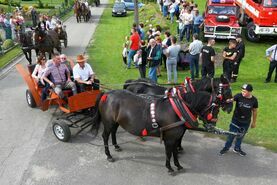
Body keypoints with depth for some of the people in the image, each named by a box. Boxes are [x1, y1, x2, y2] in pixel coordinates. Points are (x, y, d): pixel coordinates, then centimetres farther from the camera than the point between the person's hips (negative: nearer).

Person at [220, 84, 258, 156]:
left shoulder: (254, 100, -10)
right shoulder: (239, 96, -17)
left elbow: (254, 111, 2)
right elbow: (231, 99, -32)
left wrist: (254, 122, 11)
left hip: (246, 122, 2)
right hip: (235, 120, -1)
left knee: (240, 136, 18)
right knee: (231, 135, 9)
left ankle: (237, 148, 40)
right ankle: (226, 147, 30)